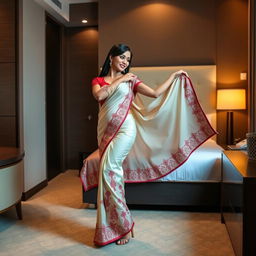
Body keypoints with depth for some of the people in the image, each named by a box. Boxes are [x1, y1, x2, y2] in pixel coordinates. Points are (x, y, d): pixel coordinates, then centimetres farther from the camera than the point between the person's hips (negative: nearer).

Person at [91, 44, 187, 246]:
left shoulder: (131, 80, 9)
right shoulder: (98, 80, 13)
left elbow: (155, 93, 3)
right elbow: (99, 95, -9)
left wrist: (174, 75, 8)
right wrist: (120, 80, -3)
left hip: (124, 129, -3)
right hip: (106, 131, 3)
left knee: (109, 169, -16)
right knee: (113, 172, 5)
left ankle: (123, 224, -4)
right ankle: (121, 223, 18)